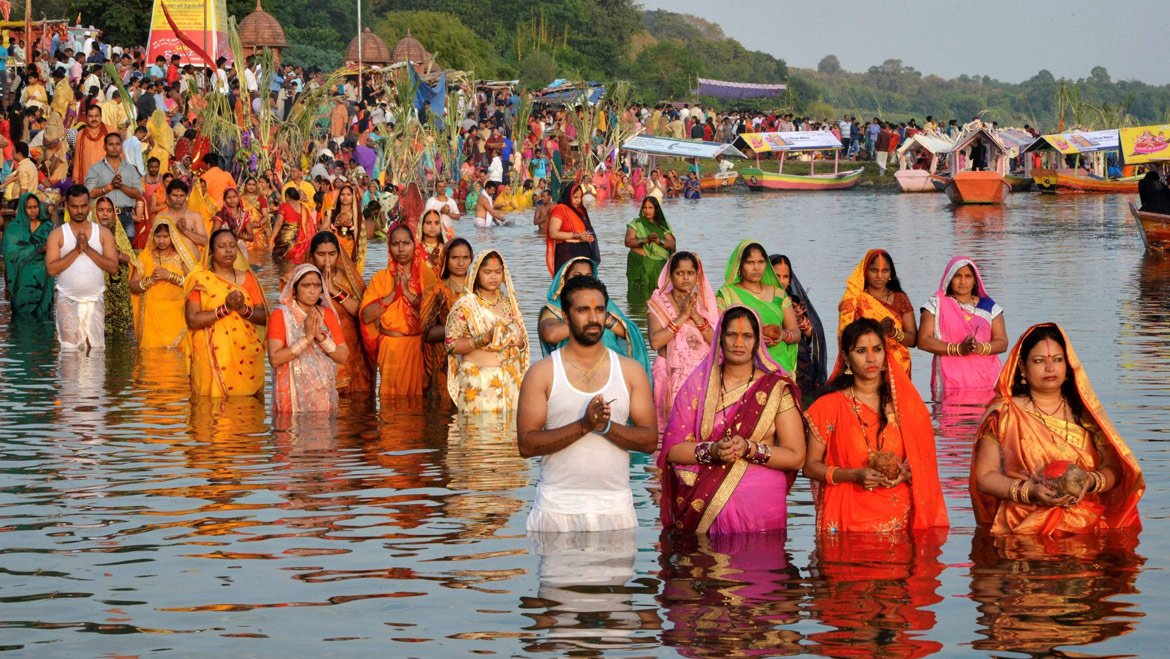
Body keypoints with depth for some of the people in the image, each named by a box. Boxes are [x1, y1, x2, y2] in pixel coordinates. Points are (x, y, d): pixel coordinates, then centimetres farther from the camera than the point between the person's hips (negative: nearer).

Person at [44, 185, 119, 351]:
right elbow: (51, 269, -7)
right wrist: (76, 250, -13)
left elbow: (113, 267, -1)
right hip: (68, 300, -1)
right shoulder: (58, 234, 3)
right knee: (70, 348, -8)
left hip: (95, 300, 1)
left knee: (96, 347, -3)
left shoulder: (103, 233, 8)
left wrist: (88, 249, -10)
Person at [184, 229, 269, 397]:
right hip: (213, 356, -3)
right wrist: (225, 309, -17)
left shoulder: (247, 278, 11)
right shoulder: (201, 280, 1)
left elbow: (264, 318, 6)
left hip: (246, 356, 3)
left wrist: (243, 309, -12)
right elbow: (192, 320, -9)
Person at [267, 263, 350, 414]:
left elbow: (344, 357, 1)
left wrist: (320, 336, -13)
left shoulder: (327, 314, 8)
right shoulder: (281, 314, -6)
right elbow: (275, 359, -17)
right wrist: (307, 337, -19)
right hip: (294, 397, -4)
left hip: (324, 395, 4)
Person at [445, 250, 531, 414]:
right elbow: (451, 345, -9)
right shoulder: (465, 305, -2)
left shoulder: (508, 303, 13)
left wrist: (515, 338, -5)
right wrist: (485, 338, -18)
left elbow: (523, 344, 18)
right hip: (477, 381, -4)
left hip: (509, 380, 4)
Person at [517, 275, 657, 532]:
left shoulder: (631, 371, 9)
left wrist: (607, 426, -13)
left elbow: (650, 440, 4)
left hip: (615, 508, 2)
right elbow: (526, 444, -7)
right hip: (557, 508, -2)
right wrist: (583, 426, -17)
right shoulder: (542, 373, 2)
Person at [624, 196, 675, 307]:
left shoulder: (663, 226, 14)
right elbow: (628, 242, -6)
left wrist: (659, 241, -15)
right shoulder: (636, 224, 8)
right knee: (640, 298, -10)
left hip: (660, 267, 2)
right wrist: (646, 240, -19)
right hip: (639, 266, -2)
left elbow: (672, 244, 4)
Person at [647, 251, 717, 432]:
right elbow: (655, 342, -13)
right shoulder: (658, 303, 2)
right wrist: (682, 317, -14)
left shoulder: (705, 303, 9)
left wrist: (697, 317, -12)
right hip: (672, 375, -2)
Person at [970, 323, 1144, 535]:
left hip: (1088, 519, 3)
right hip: (1026, 524, -3)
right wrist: (1029, 492, -14)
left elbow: (1113, 468, 10)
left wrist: (1091, 482, -13)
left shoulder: (1084, 412, 14)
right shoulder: (1003, 414, 5)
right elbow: (984, 476, 1)